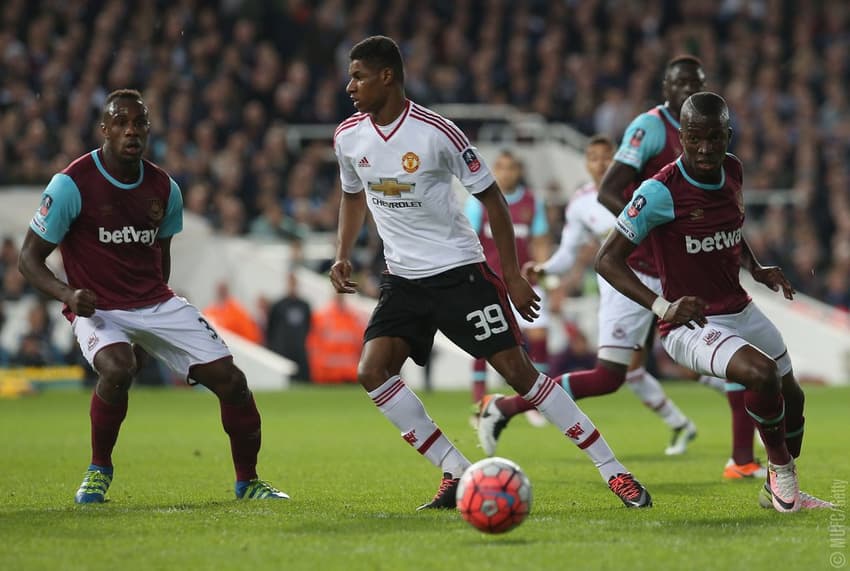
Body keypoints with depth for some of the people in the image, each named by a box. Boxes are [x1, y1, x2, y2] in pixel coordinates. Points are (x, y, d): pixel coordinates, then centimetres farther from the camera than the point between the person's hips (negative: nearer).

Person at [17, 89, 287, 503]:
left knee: (229, 379, -6)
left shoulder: (164, 189, 2)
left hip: (156, 302, 5)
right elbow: (29, 258, -10)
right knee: (117, 368, -36)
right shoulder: (72, 185, -13)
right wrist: (68, 294, -28)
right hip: (97, 309, -5)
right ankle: (99, 470, -10)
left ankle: (248, 481, 13)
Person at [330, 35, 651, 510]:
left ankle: (613, 470, -2)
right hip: (403, 279, 5)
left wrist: (513, 275, -7)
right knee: (372, 371, -14)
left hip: (459, 270, -5)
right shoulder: (349, 137, 0)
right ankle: (457, 473, -5)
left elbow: (491, 197, -7)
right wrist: (343, 255, 7)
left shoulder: (436, 132, -16)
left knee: (518, 369, -10)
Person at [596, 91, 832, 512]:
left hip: (740, 310, 8)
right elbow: (608, 260, -20)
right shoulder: (661, 191, -22)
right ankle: (782, 473, -7)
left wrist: (756, 269, 3)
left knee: (791, 397, 17)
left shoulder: (732, 171, 0)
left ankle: (781, 491, 41)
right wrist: (663, 307, -31)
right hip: (691, 325, -8)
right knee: (761, 373, -30)